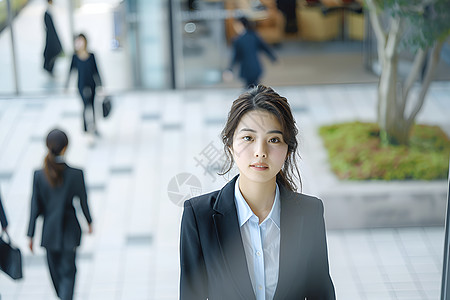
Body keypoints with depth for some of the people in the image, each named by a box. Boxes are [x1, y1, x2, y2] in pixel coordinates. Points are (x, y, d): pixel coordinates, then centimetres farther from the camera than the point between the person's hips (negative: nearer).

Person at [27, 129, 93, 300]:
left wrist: (30, 236, 2)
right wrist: (89, 222, 13)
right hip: (70, 230, -2)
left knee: (56, 270, 24)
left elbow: (35, 207, -7)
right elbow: (83, 201, -5)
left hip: (50, 231, 2)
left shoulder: (39, 176, -13)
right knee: (68, 273, 8)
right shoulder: (76, 174, -17)